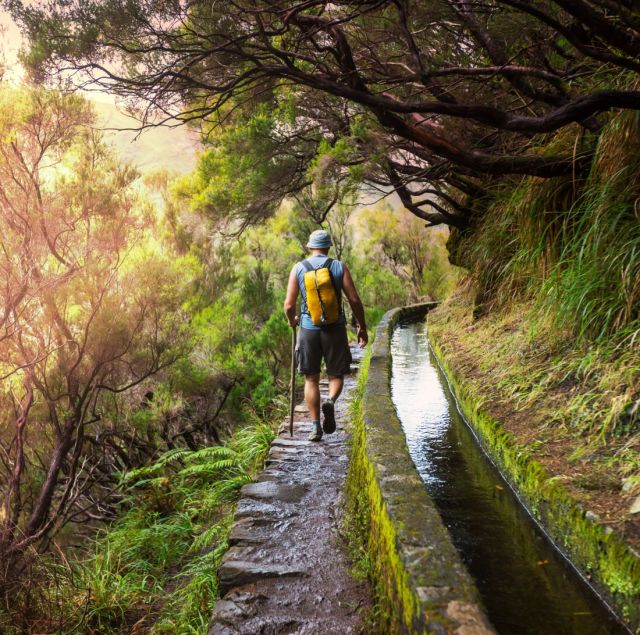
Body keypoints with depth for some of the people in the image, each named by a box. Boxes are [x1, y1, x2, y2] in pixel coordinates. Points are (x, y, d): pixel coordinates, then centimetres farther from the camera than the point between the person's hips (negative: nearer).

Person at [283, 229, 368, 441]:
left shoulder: (298, 268, 0)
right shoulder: (339, 267, 0)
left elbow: (289, 305, -3)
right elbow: (354, 300, -4)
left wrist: (291, 320, 18)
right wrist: (362, 327, 7)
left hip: (308, 328, 1)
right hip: (335, 329, 0)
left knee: (311, 379, 12)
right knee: (336, 375, 14)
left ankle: (315, 427, 9)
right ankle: (330, 402, -17)